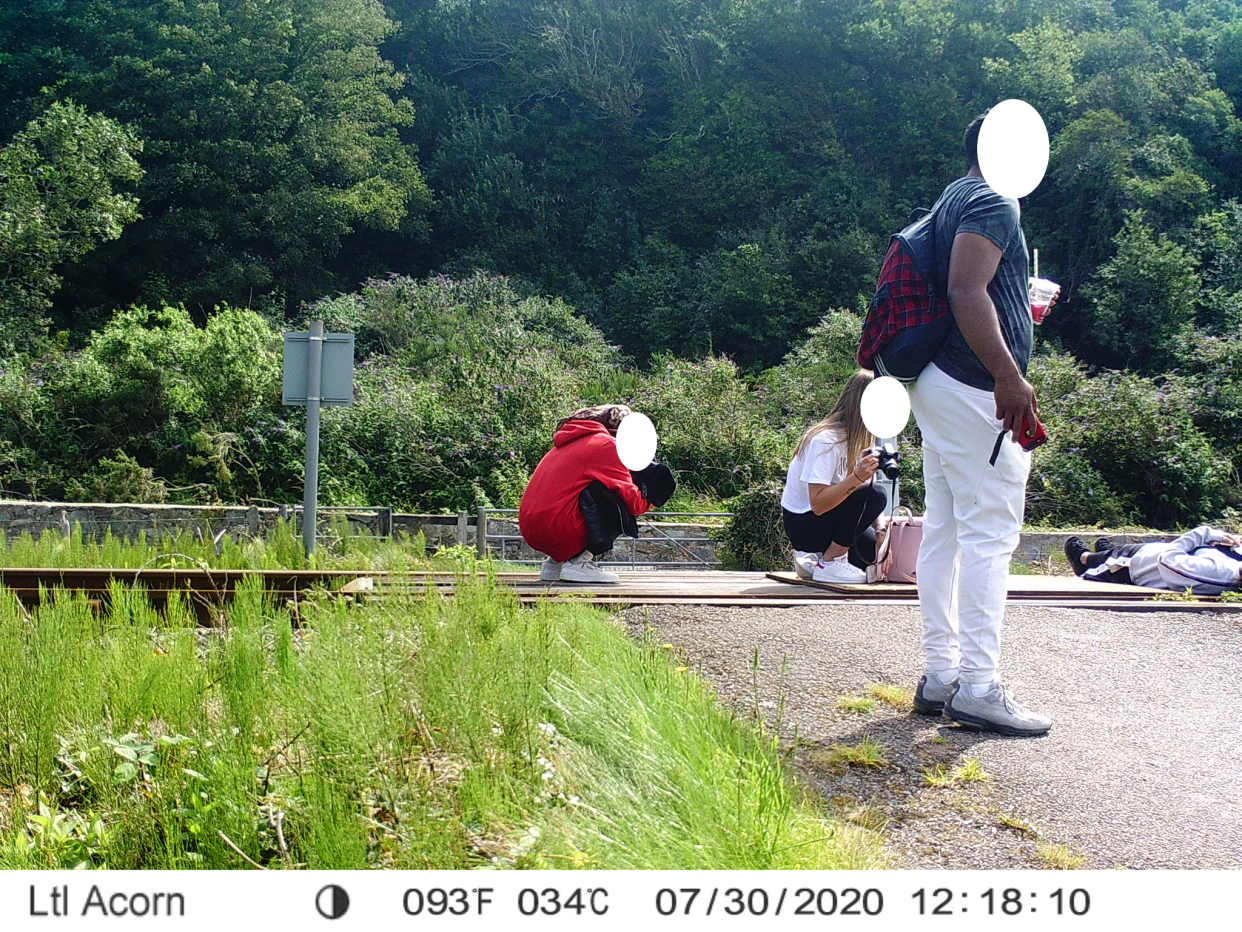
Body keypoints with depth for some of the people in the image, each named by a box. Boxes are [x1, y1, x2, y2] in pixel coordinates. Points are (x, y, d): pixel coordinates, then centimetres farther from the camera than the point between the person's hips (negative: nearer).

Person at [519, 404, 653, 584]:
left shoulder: (568, 441, 25)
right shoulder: (605, 444, -2)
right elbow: (633, 502, -6)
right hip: (557, 529, -9)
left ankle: (556, 562, 15)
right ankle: (580, 562, -6)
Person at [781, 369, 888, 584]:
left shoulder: (858, 439, 4)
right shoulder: (826, 440, -23)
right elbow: (818, 504, -31)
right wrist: (856, 477, -43)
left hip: (826, 520, 9)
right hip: (802, 525, -9)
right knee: (873, 496, -28)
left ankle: (814, 558, 8)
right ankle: (829, 564, -16)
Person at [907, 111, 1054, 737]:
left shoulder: (954, 199, 20)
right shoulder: (993, 201, -9)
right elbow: (966, 292, -23)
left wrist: (1021, 307, 41)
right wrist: (1009, 377, -27)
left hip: (941, 384, 10)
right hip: (976, 390, -10)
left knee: (944, 530, 9)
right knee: (990, 534, -9)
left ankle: (941, 675, 14)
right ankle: (978, 689, -8)